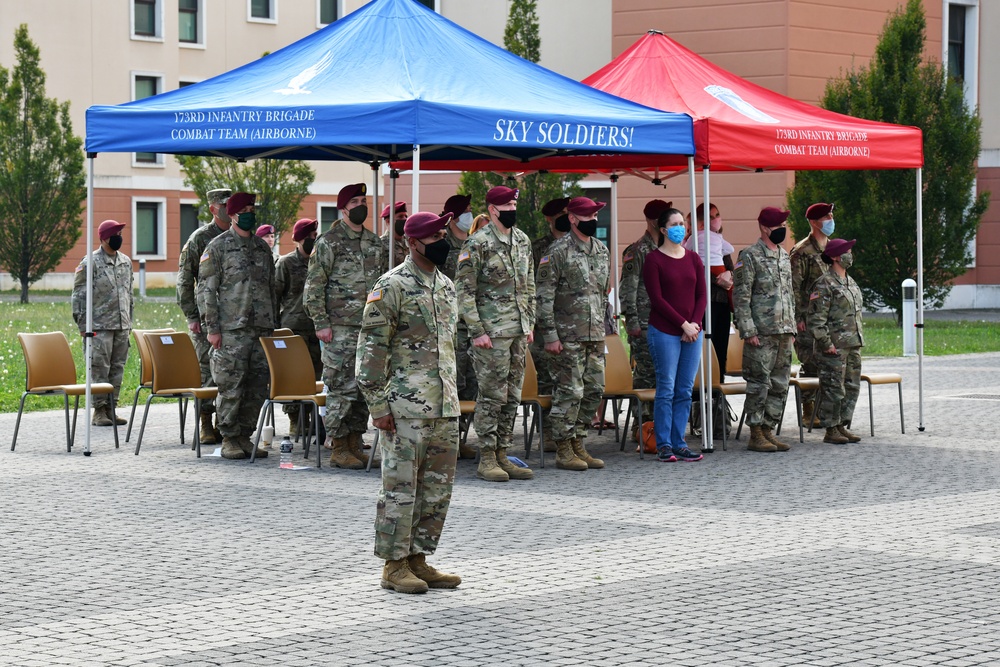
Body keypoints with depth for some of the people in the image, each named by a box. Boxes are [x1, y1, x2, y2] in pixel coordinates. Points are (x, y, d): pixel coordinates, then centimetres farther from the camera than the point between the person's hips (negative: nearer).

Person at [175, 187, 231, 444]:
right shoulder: (200, 238, -2)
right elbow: (184, 280, -4)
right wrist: (192, 317, -9)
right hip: (206, 316, -4)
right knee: (207, 370, -5)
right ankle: (205, 425, 1)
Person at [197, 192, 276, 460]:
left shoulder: (262, 247, 15)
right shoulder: (218, 246, -2)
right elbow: (206, 289, -5)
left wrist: (273, 324, 16)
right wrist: (212, 328, -10)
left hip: (262, 328, 5)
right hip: (231, 329, -5)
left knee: (258, 387, 5)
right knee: (231, 386, -4)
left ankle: (245, 436, 14)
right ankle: (229, 439, 4)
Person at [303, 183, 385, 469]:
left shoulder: (374, 242, 14)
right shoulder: (329, 242, -6)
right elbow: (313, 286, -8)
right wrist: (321, 323, -13)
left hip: (370, 327, 7)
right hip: (340, 327, -7)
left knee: (365, 388, 8)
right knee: (342, 388, -7)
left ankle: (356, 444, 16)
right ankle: (338, 449, -1)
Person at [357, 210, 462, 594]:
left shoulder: (446, 286, 15)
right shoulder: (392, 286, -9)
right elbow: (371, 348, -11)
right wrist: (378, 404, -14)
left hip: (445, 406, 8)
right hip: (405, 407, -8)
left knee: (438, 488, 10)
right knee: (400, 487, -3)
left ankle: (418, 559, 19)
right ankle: (394, 566, 4)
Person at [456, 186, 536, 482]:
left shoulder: (523, 241, 12)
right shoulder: (477, 245, -10)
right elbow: (464, 290, -11)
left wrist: (530, 323, 15)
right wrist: (477, 331, -15)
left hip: (519, 332, 7)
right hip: (492, 332, -7)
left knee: (512, 397, 9)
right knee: (492, 396, -4)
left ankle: (502, 455, 17)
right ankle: (486, 460, 2)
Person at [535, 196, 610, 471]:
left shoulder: (602, 250, 13)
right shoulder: (558, 252, -9)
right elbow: (544, 296, -11)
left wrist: (602, 325, 18)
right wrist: (550, 335, -15)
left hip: (595, 335, 7)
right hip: (567, 335, -7)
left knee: (594, 390, 8)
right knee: (569, 392, -5)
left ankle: (578, 445, 18)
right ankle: (564, 451, 3)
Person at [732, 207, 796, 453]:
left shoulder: (784, 256, 16)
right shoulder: (749, 257, -8)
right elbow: (740, 297, -11)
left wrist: (792, 327, 16)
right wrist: (749, 331, -16)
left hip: (784, 332, 8)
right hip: (762, 333, -8)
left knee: (780, 385, 8)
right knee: (759, 384, -5)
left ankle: (768, 430, 16)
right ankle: (756, 435, 0)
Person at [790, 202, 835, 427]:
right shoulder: (801, 252, -8)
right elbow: (794, 287, -12)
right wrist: (798, 317, -16)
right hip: (808, 318, -7)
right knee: (811, 365, -6)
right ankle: (808, 412, 1)